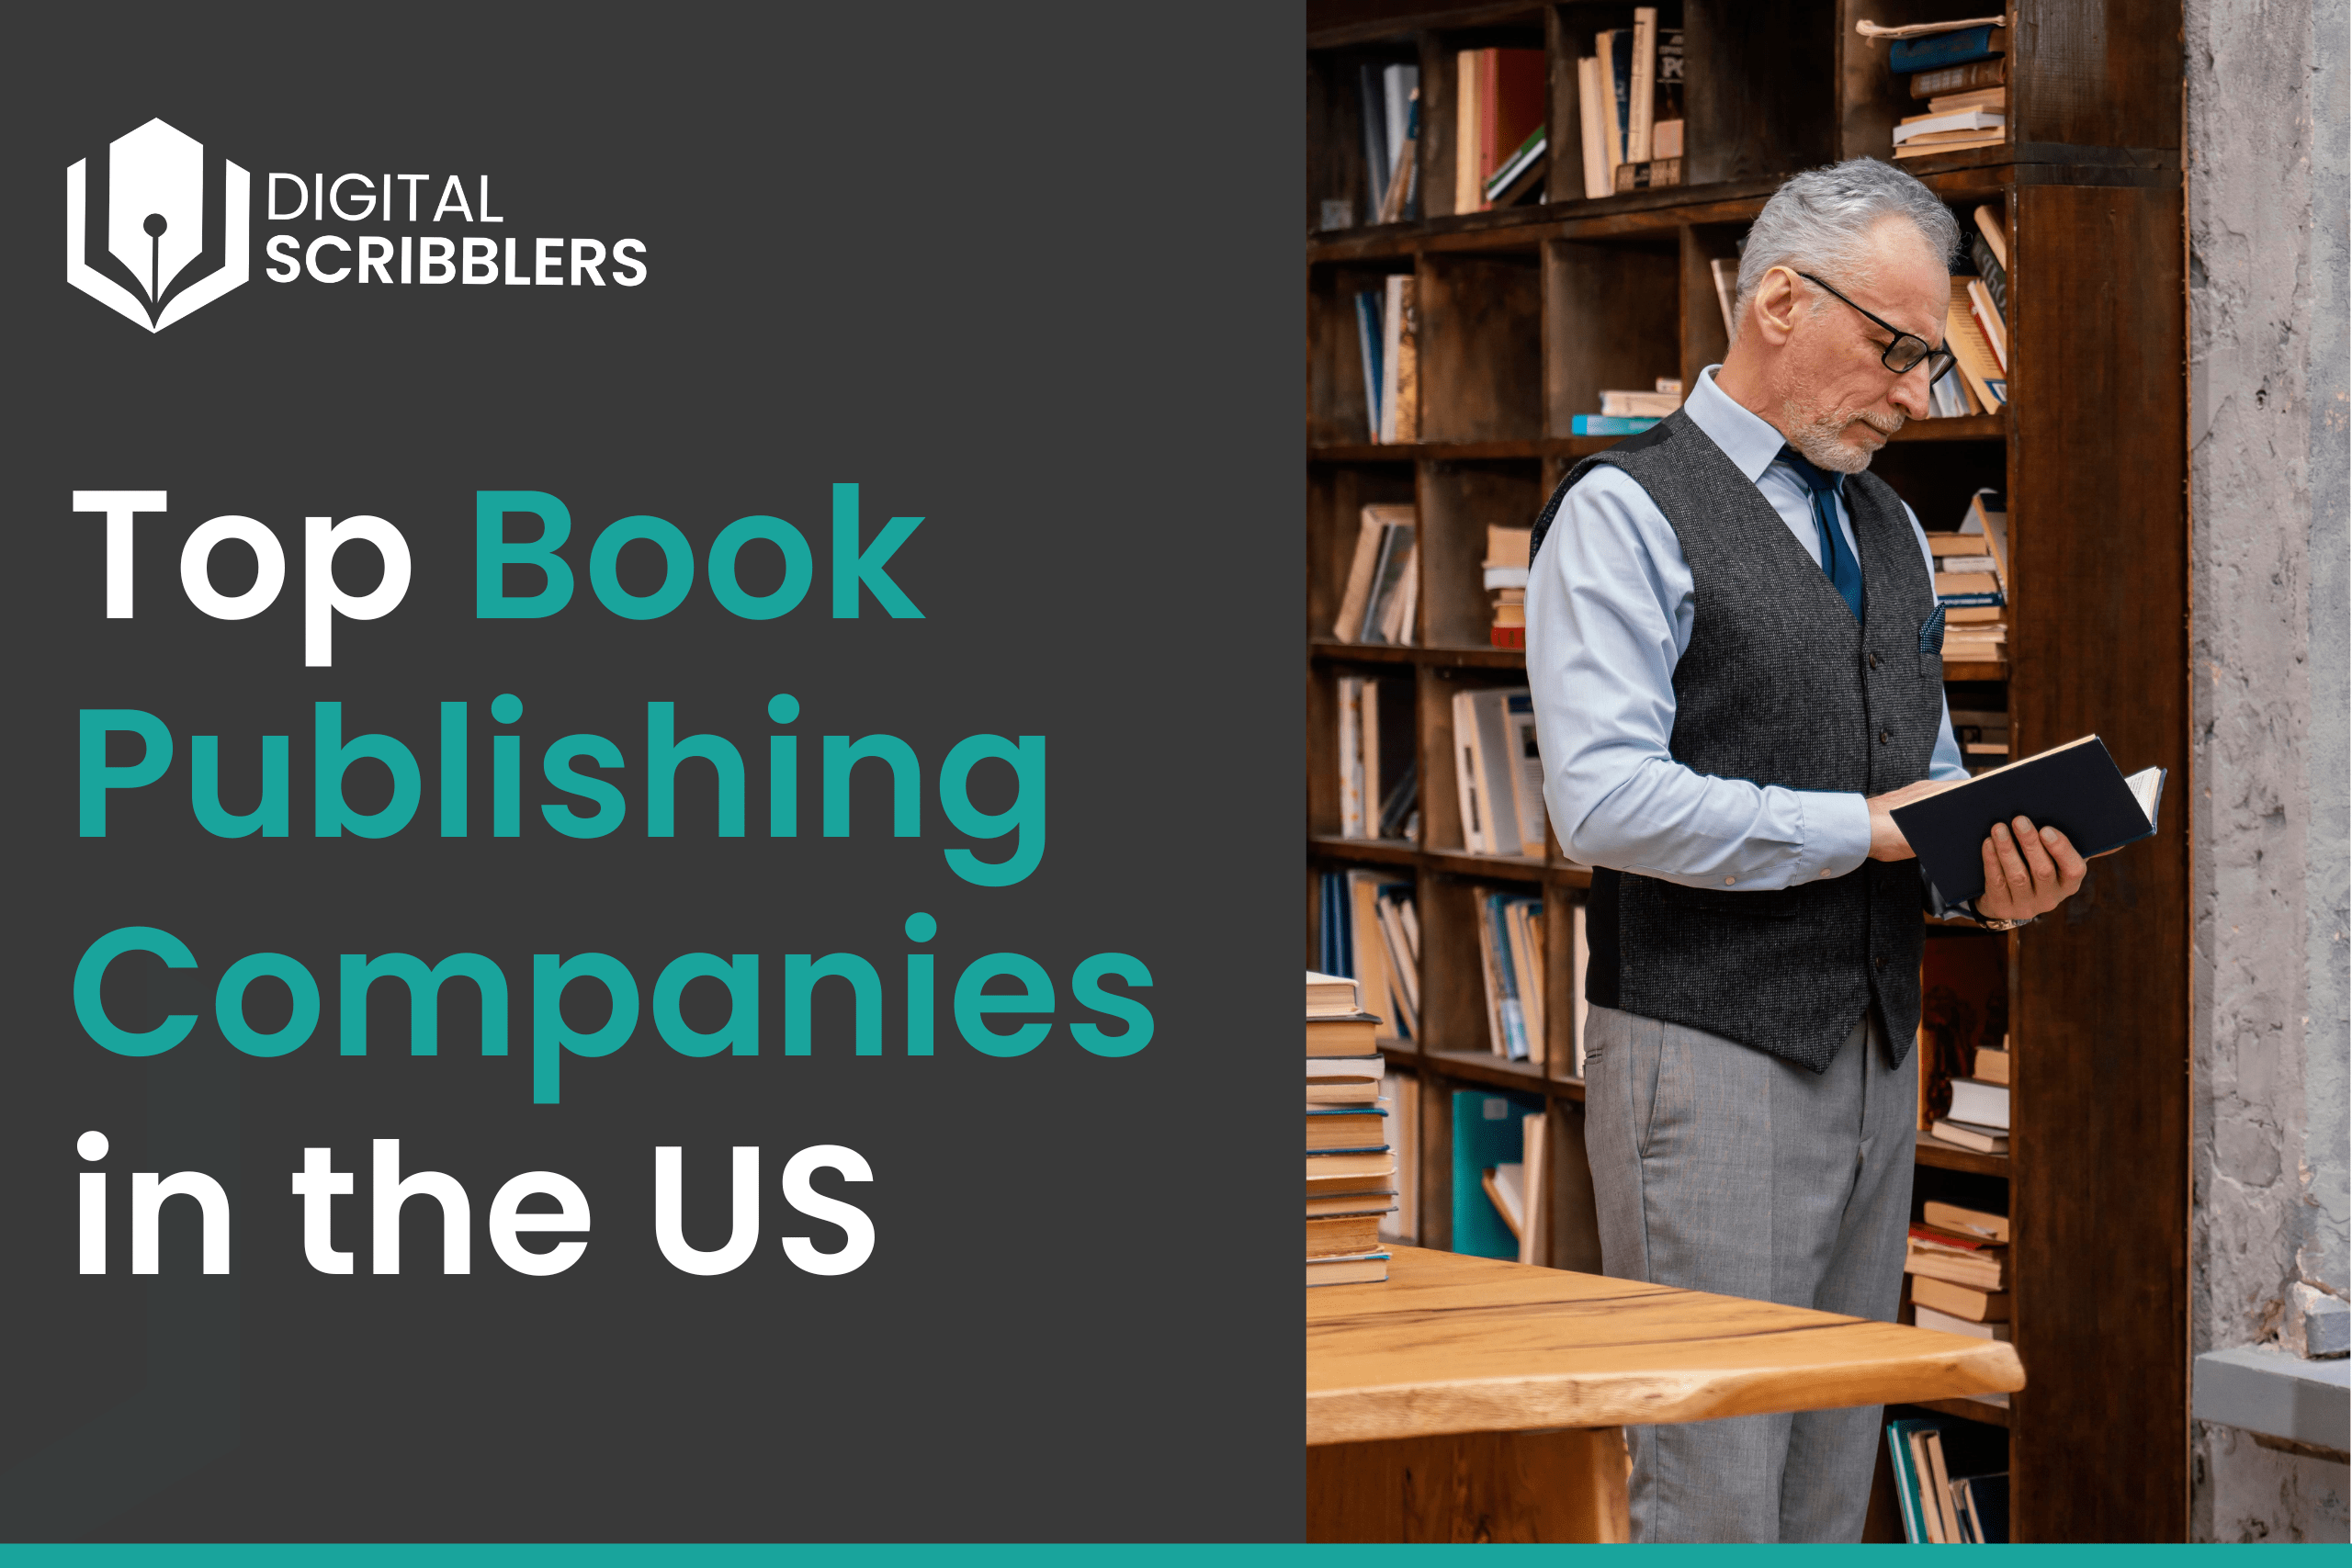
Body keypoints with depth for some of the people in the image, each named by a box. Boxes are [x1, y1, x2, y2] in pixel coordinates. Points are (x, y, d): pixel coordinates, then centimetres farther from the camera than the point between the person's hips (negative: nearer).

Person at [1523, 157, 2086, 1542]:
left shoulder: (1890, 530, 17)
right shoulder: (1628, 513, -8)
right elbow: (1605, 799, -19)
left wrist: (1991, 875, 1)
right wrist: (1864, 825, -16)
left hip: (1876, 1052, 8)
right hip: (1708, 1054, -8)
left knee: (1834, 1480, 10)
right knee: (1714, 1494, -9)